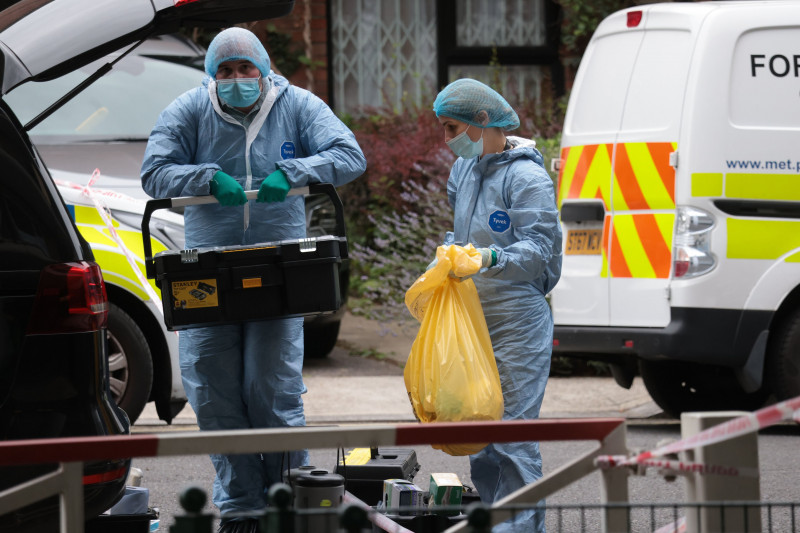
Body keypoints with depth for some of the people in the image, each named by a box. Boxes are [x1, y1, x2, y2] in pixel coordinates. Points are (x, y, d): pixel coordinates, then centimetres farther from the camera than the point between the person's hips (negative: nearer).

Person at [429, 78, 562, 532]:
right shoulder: (464, 170, 14)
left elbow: (538, 250, -19)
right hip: (474, 320, 9)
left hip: (517, 323, -9)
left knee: (513, 434, -10)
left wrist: (491, 259, -34)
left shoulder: (527, 177, -12)